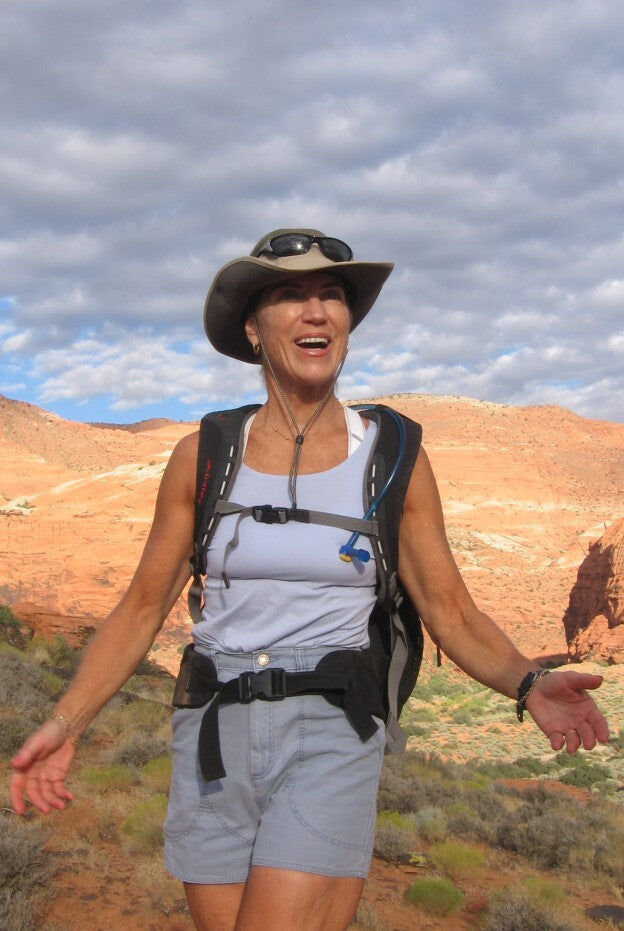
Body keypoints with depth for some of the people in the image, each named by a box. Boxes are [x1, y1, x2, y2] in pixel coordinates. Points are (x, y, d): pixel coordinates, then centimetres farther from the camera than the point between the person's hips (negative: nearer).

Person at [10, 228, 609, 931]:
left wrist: (528, 684, -18)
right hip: (216, 738, 2)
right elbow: (141, 609, 6)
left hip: (331, 738, -2)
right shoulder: (203, 457, 2)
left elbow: (452, 614, 1)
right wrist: (65, 724, -7)